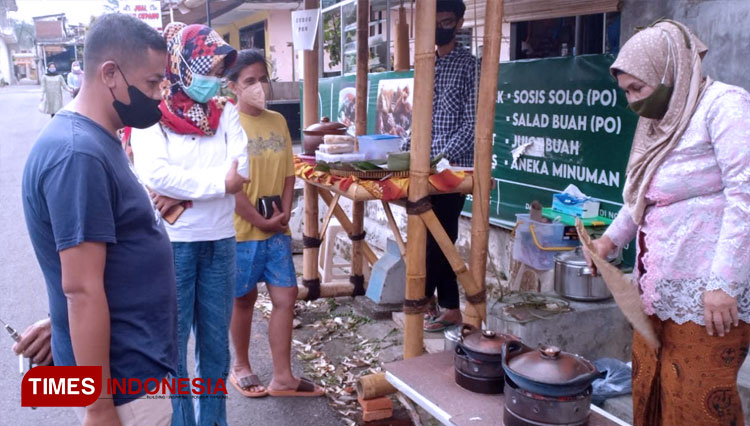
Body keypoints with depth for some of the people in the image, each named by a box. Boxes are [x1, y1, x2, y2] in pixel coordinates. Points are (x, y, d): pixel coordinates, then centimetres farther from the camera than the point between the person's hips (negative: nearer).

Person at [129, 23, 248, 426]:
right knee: (172, 345, 7)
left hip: (220, 242, 4)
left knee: (216, 343, 15)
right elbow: (156, 175, -20)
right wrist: (219, 182, -15)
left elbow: (240, 169, -8)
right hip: (172, 243, -4)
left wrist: (183, 191, -17)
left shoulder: (224, 112, 6)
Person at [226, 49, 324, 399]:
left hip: (278, 230, 5)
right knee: (244, 299, 10)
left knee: (286, 297, 5)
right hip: (242, 230, -5)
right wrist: (261, 221, -13)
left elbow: (288, 174, 9)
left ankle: (282, 377, 17)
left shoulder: (278, 121, 7)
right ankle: (240, 367, 30)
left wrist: (284, 213, -4)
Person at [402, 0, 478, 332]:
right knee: (435, 238, 10)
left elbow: (472, 124, -14)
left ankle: (426, 299, 13)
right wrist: (407, 150, 7)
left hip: (453, 168, -7)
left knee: (438, 238, -3)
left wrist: (441, 158, -22)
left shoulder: (468, 65, -7)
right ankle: (449, 308, 20)